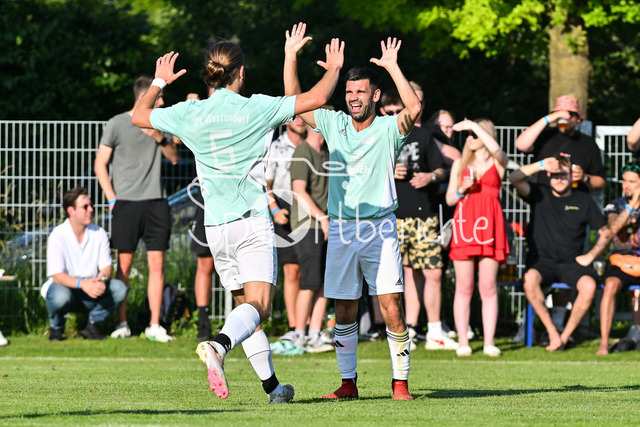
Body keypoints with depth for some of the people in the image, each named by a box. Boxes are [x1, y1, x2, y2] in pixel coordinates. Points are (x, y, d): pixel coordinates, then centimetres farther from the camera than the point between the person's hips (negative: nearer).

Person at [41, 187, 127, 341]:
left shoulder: (99, 233, 0)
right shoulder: (58, 236, -14)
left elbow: (106, 266, -3)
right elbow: (57, 276, -21)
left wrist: (102, 279, -29)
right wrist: (81, 283, -39)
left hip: (90, 294, 4)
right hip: (65, 286, -4)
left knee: (119, 288, -23)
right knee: (60, 295, -40)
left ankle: (93, 324, 0)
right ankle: (56, 328, -5)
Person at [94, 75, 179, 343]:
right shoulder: (117, 125, 0)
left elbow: (174, 158, 15)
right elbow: (100, 164, 1)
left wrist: (161, 139, -4)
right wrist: (112, 200, -6)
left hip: (155, 201, 4)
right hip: (127, 202, -4)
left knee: (157, 264, -1)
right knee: (124, 263, -1)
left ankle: (154, 325, 2)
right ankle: (121, 323, 7)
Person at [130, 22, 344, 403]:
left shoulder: (189, 114, 2)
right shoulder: (254, 109, -7)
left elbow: (139, 115, 19)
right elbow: (316, 99, -5)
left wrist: (159, 82, 35)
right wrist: (334, 68, 14)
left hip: (217, 228, 5)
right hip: (253, 222, -5)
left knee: (247, 306, 15)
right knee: (258, 305, -13)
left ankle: (272, 385, 15)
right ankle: (218, 347, -42)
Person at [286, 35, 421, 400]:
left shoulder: (389, 128, -2)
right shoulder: (334, 124, 11)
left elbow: (414, 108, -22)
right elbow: (294, 102, 12)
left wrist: (392, 67, -20)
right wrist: (291, 56, 5)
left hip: (380, 229, -4)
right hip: (341, 230, 4)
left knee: (392, 309, -9)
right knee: (344, 312, 5)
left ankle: (400, 383, -3)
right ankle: (348, 383, 13)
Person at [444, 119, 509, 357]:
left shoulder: (497, 162, 9)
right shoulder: (460, 164, 18)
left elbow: (496, 150, -16)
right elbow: (449, 200, 16)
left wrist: (474, 126, -11)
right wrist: (462, 190, -4)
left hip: (488, 225, -2)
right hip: (464, 224, 2)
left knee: (488, 287, -3)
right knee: (464, 287, -1)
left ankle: (489, 342, -1)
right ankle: (462, 342, 1)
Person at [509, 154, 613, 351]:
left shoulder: (583, 201, 9)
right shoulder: (540, 195, 8)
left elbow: (606, 233, 14)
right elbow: (514, 178, -9)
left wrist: (590, 256, 0)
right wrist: (541, 165, -21)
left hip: (571, 263, 1)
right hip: (542, 261, -1)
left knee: (589, 285, -32)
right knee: (530, 278, -35)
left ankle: (565, 335, -18)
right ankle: (552, 333, -25)